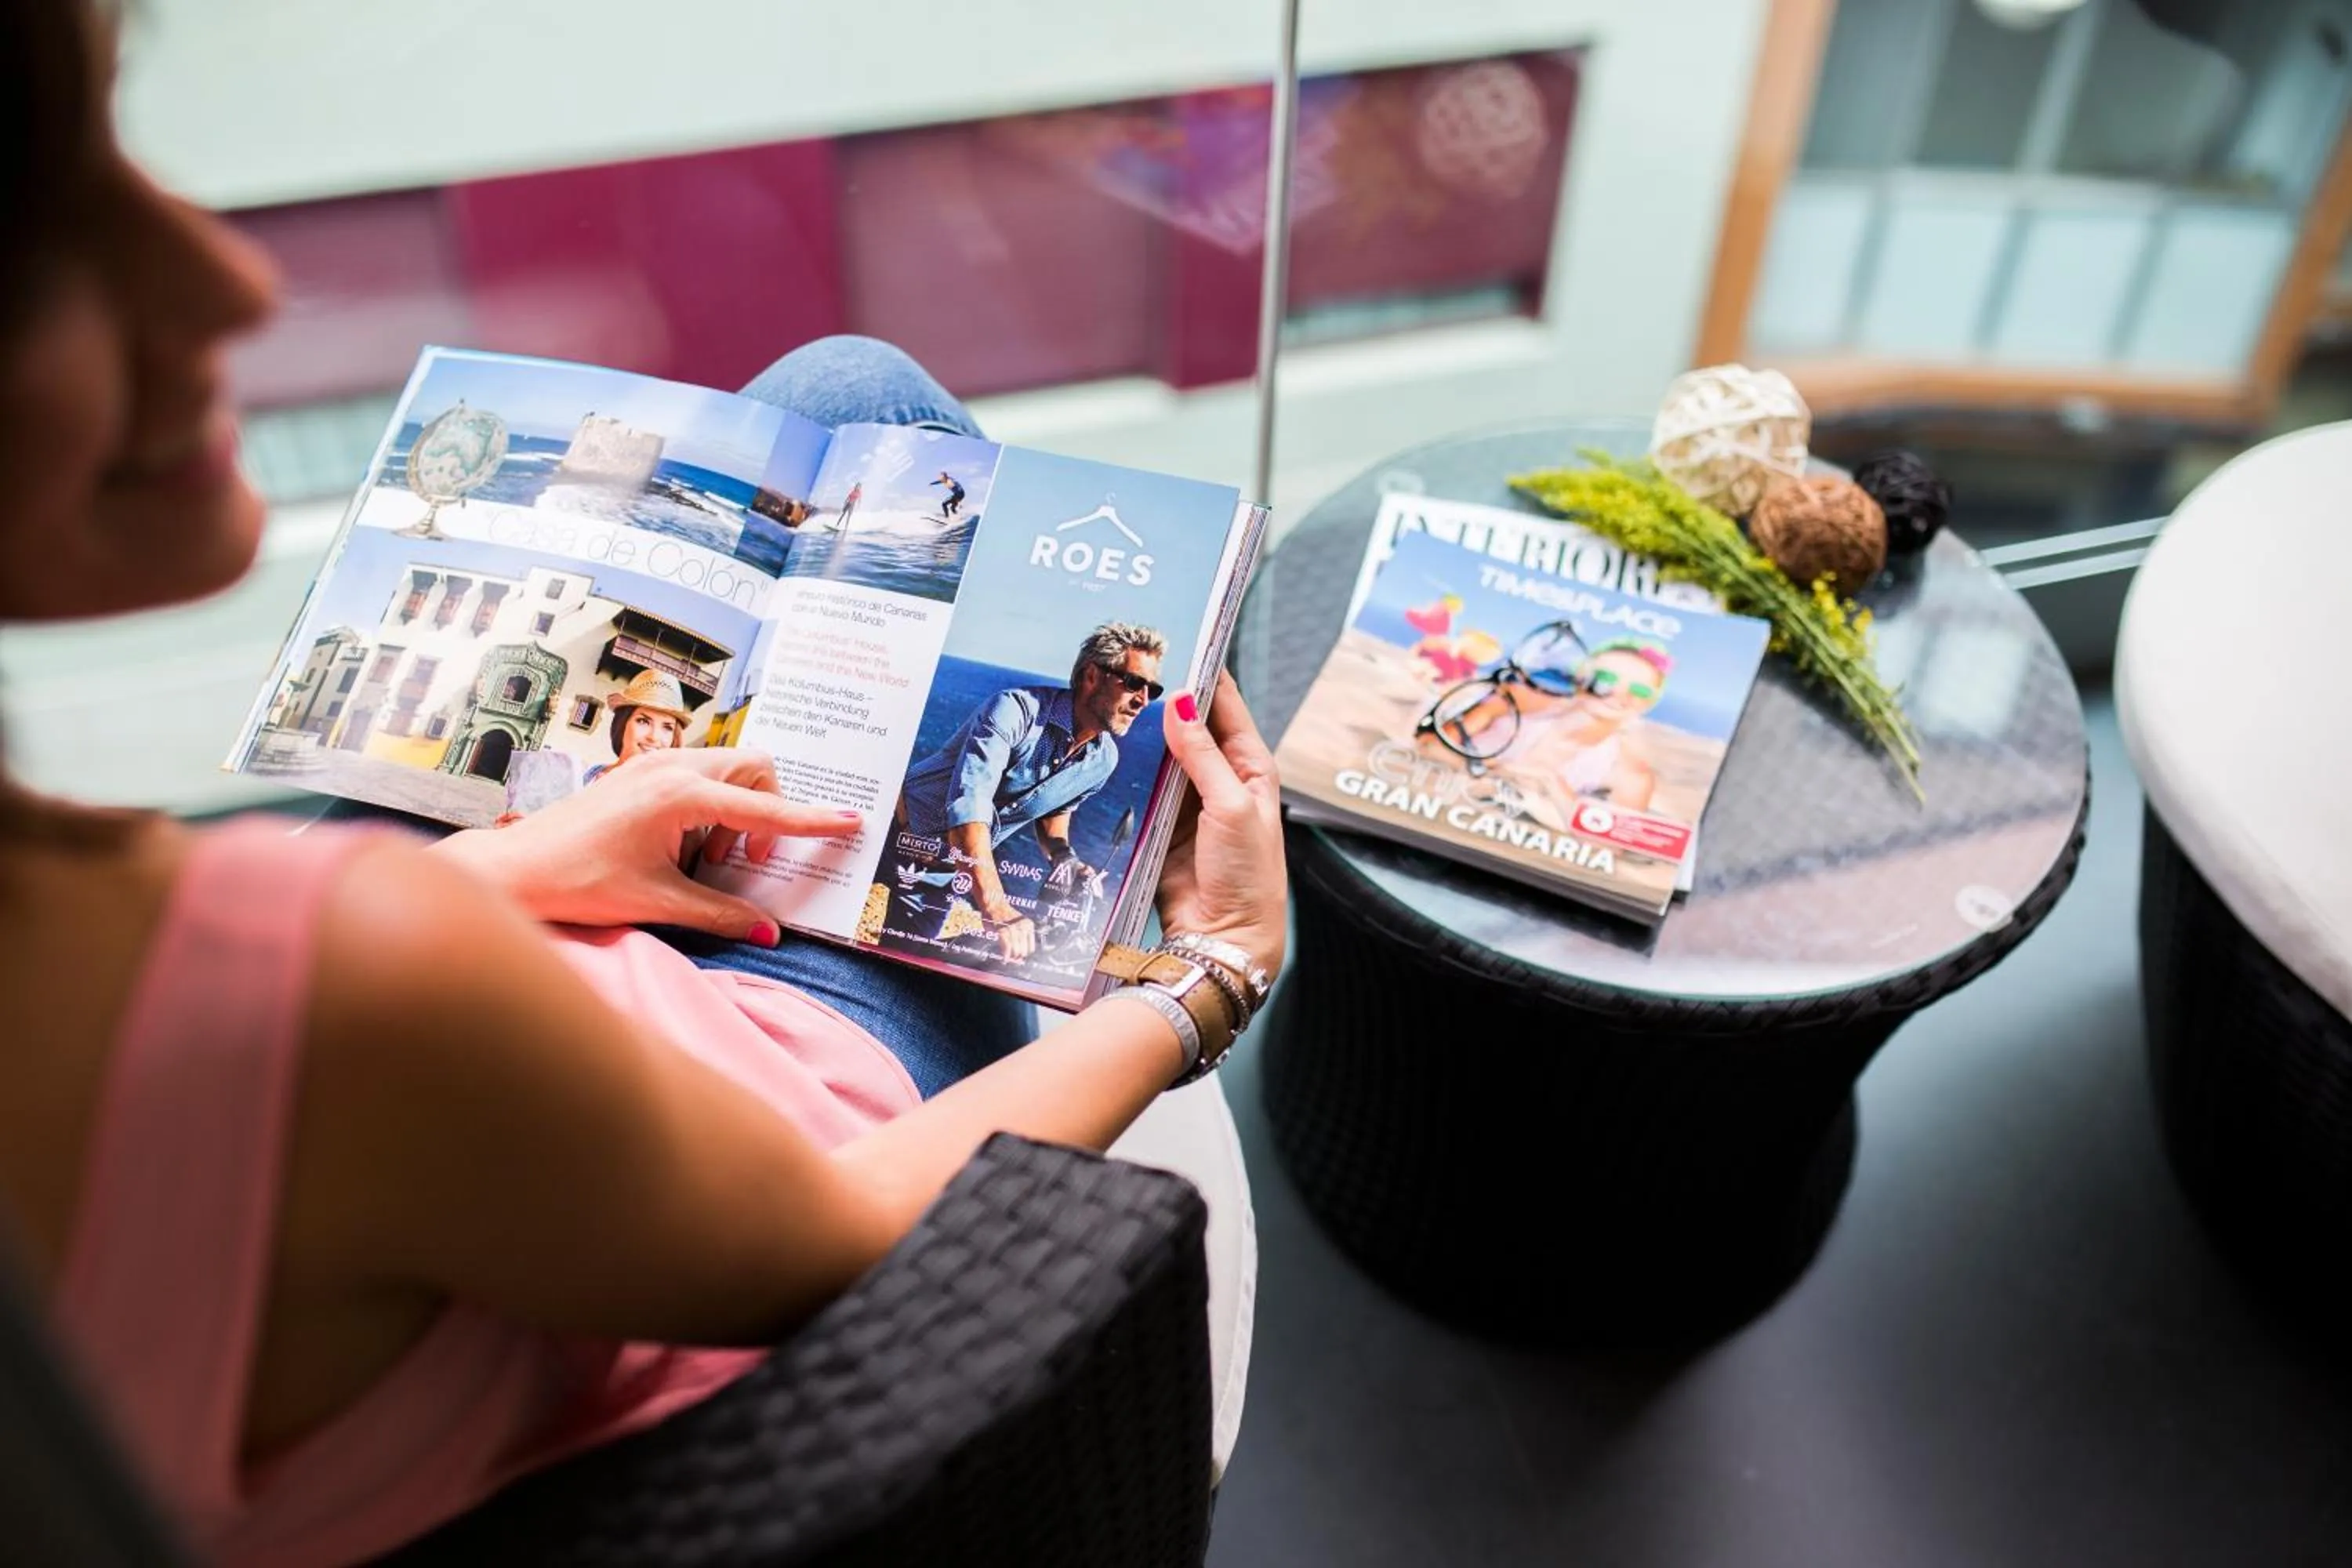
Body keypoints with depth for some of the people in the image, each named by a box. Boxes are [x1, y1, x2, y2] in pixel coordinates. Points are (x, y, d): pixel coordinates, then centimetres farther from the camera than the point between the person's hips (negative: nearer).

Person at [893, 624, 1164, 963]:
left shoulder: (1103, 761, -3)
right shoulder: (1016, 709, -26)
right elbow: (967, 807, -37)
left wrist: (1061, 854, -5)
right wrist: (996, 908, -48)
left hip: (958, 863, 6)